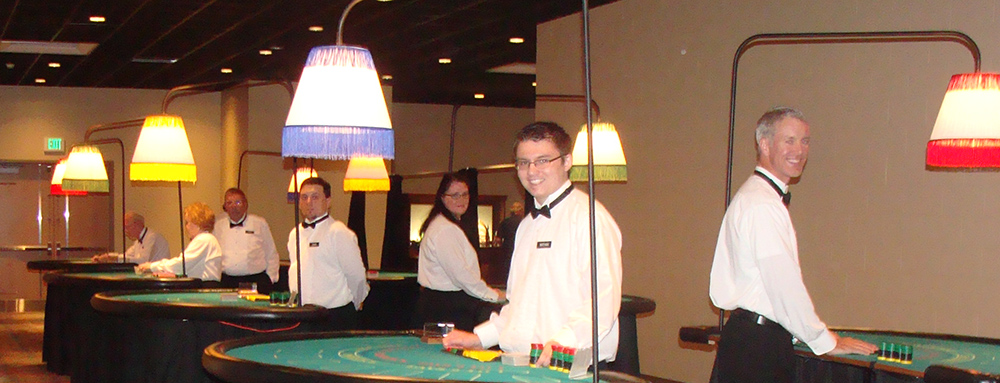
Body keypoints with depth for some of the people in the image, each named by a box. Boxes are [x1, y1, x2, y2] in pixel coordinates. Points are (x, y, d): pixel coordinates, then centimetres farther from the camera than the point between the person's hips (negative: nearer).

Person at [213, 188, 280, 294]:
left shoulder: (260, 224, 9)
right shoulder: (218, 226, 13)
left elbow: (272, 254, 12)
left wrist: (270, 278, 4)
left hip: (256, 281, -1)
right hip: (227, 281, 1)